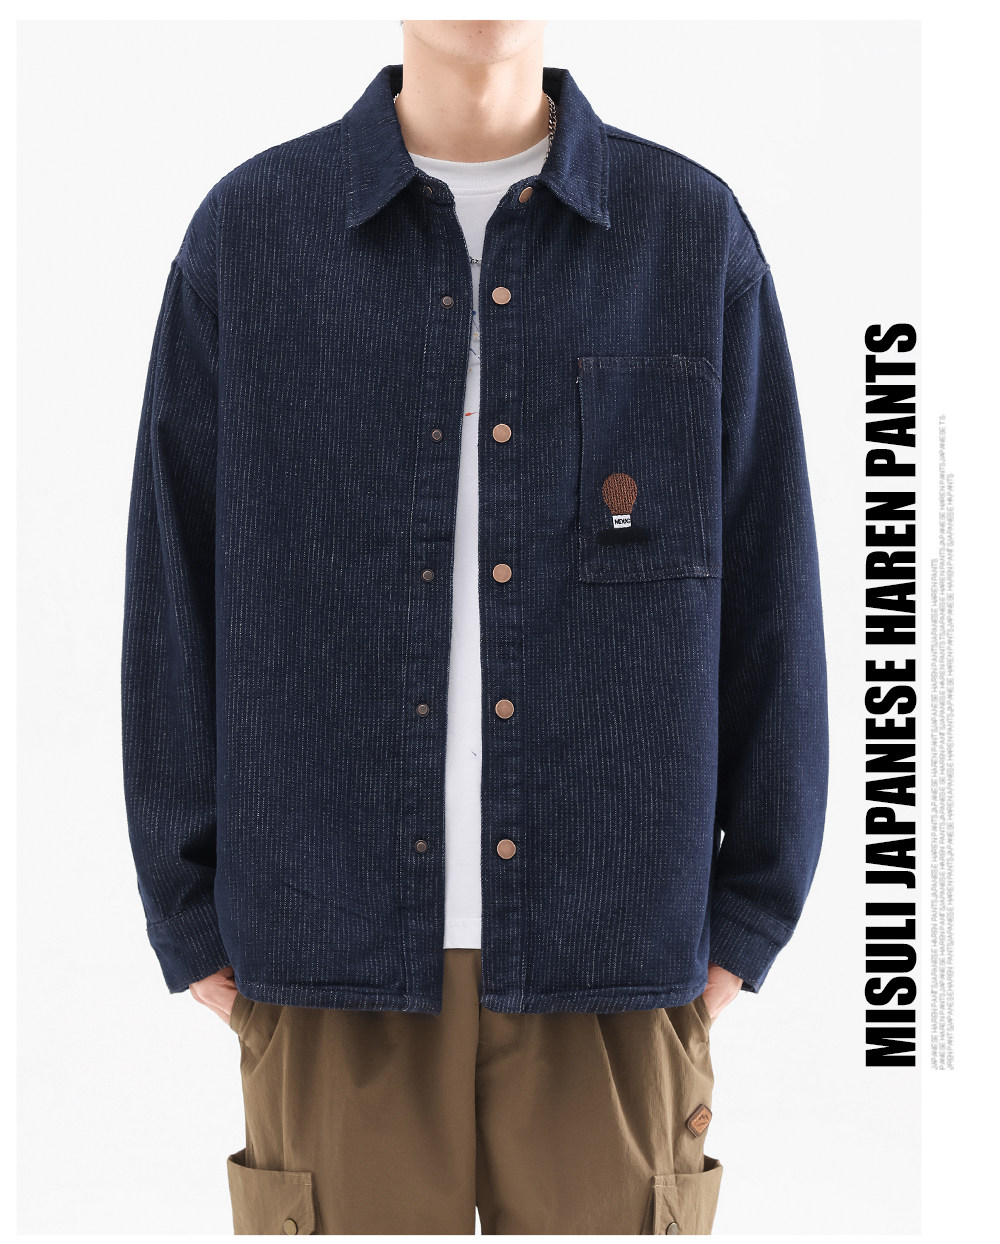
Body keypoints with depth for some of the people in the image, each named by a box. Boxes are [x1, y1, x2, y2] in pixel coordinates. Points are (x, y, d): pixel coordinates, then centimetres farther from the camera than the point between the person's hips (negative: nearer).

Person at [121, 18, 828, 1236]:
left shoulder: (696, 234, 2)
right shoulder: (245, 232, 1)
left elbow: (768, 595, 3)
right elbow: (177, 595, 2)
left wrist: (741, 930, 0)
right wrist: (197, 935, 0)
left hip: (614, 964, 1)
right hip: (335, 969, 0)